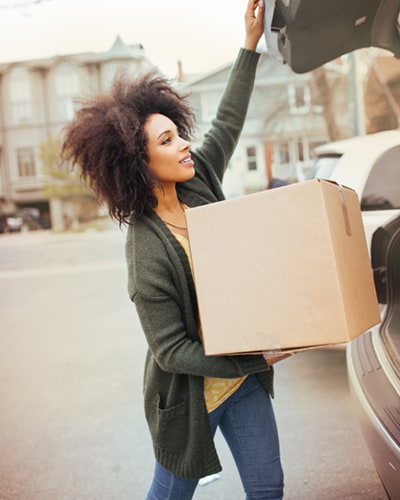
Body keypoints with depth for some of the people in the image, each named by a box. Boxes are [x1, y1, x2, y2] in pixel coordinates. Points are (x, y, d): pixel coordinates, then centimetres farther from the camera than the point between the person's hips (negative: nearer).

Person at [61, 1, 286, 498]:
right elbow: (171, 350, -22)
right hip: (190, 395, -6)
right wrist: (255, 361, -22)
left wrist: (250, 44, 7)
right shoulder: (148, 254, -26)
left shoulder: (197, 185, -5)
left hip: (245, 379, 7)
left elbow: (227, 123, 7)